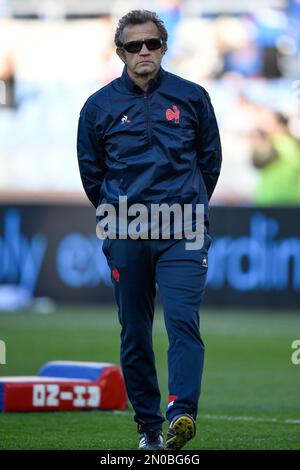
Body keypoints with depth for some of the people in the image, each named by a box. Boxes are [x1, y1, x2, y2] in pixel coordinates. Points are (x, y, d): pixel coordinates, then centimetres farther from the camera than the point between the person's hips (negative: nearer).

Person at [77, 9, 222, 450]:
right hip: (124, 235, 1)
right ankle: (148, 425, 11)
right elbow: (90, 170, 15)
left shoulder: (192, 97, 4)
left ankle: (182, 413, -26)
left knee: (183, 319, -17)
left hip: (183, 232, -1)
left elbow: (210, 158, 15)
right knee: (134, 333, 4)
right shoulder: (100, 106, 4)